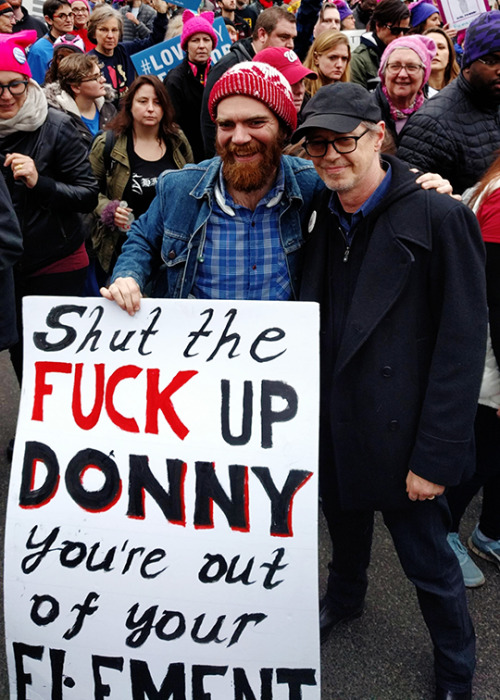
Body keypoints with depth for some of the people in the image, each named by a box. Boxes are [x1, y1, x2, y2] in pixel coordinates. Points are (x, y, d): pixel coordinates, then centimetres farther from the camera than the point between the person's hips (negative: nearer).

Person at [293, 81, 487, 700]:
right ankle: (345, 597, 56)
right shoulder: (321, 216, 3)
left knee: (428, 562, 10)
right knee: (344, 519, 27)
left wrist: (436, 456, -18)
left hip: (397, 431, -5)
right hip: (330, 420, 5)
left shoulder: (439, 217, -16)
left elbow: (462, 343, -17)